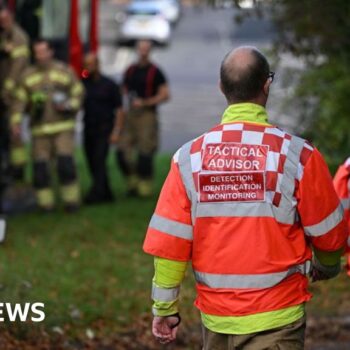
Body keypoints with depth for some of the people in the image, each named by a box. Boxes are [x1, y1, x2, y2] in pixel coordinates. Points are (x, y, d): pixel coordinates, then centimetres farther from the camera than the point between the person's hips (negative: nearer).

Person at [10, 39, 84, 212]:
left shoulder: (64, 71, 3)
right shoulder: (27, 75, 7)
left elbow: (78, 92, 7)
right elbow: (20, 99, 5)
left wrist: (69, 105, -10)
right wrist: (15, 120, -6)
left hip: (62, 127, -2)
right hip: (39, 129, 2)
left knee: (65, 163, -12)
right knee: (40, 166, 0)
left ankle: (71, 200, 0)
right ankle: (46, 202, 10)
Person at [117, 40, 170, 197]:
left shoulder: (155, 72, -1)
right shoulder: (130, 71, 14)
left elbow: (165, 95, -5)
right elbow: (123, 91, 24)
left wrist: (144, 103, -11)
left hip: (147, 115, -5)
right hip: (130, 115, 5)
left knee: (145, 153, -7)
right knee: (122, 151, -2)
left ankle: (145, 187, 3)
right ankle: (132, 182, 14)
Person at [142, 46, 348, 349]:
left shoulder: (189, 157, -3)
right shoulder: (298, 155, -10)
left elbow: (166, 241, -3)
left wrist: (164, 308, 7)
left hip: (215, 318, 3)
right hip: (275, 320, -3)